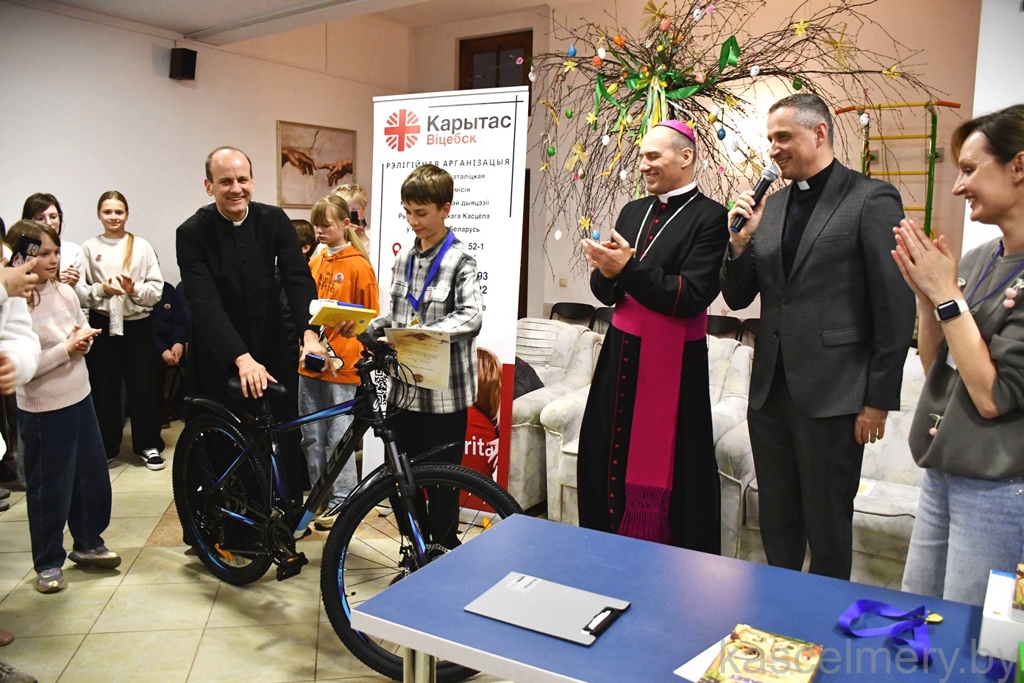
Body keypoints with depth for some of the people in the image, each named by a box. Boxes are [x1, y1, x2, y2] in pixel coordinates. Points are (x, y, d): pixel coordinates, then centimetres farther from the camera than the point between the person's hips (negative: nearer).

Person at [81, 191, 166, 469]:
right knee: (104, 387, 5)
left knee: (143, 386, 3)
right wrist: (102, 290, -17)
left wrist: (135, 289, -18)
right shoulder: (89, 248, 3)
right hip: (102, 324, 0)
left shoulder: (142, 246, 2)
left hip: (137, 324, 0)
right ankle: (105, 447, 20)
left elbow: (157, 289, 0)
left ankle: (148, 445, 17)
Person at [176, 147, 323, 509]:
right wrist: (242, 358, -34)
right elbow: (205, 303, -22)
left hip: (273, 347, 2)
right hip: (220, 354, -2)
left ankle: (292, 508, 26)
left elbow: (299, 278, -13)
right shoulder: (192, 233, -13)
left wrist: (309, 333, -30)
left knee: (285, 433, 9)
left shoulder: (274, 220, -5)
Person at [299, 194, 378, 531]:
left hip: (341, 365, -6)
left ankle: (342, 500, 13)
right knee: (312, 436, 12)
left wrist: (339, 355, -14)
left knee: (338, 436, 0)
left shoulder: (358, 265, -7)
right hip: (310, 361, 6)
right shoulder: (315, 262, 11)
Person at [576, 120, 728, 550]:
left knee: (663, 469, 1)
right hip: (621, 354, 7)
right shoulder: (633, 212, 13)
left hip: (673, 364, -6)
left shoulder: (708, 217, -7)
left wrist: (628, 269, -21)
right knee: (604, 457, 12)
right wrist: (606, 272, -12)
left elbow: (691, 296, -17)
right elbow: (605, 292, 10)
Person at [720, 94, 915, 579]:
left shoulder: (871, 199, -6)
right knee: (777, 524, 16)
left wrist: (879, 399, -9)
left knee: (827, 526, 8)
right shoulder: (771, 206, 12)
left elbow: (896, 307, -8)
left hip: (832, 393, -6)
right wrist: (739, 240, -5)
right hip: (771, 389, 6)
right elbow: (738, 298, 12)